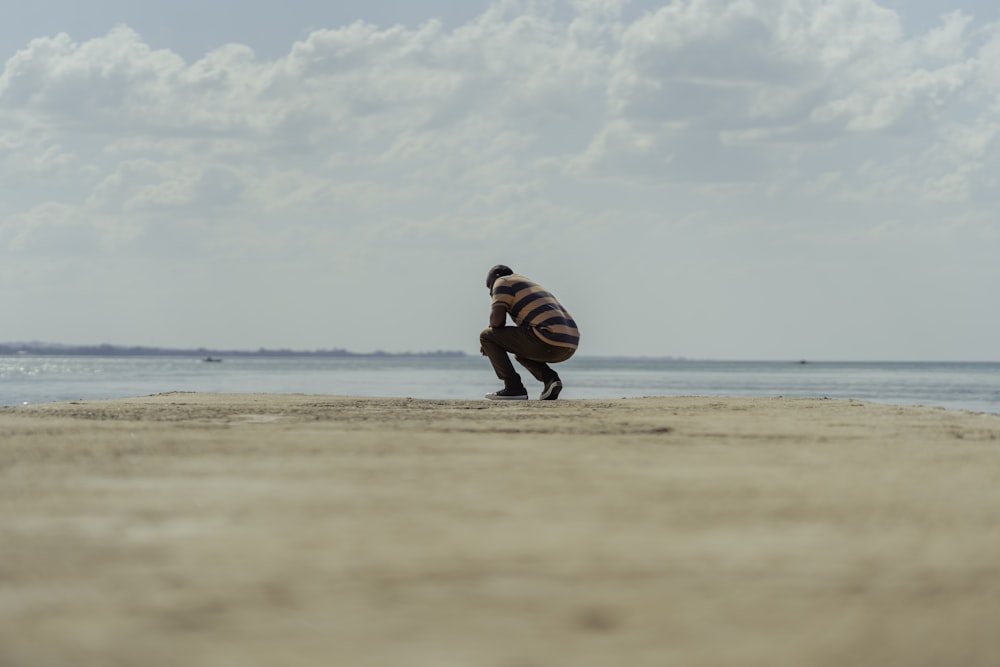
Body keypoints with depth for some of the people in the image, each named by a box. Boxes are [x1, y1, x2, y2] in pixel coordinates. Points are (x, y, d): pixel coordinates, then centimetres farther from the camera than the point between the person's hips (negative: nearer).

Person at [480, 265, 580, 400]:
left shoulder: (502, 282, 9)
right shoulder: (531, 287, 35)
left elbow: (497, 319, -5)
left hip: (547, 342, -9)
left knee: (486, 336, 6)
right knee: (520, 353, 37)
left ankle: (514, 388, -1)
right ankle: (550, 379, 9)